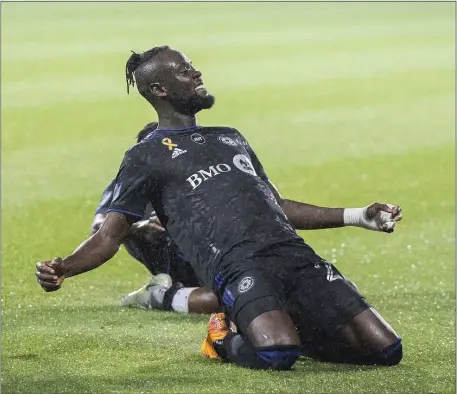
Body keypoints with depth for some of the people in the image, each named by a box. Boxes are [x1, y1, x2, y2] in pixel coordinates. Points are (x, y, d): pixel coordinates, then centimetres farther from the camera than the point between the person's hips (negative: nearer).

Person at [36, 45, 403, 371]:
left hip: (296, 255, 6)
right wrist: (63, 268, -16)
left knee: (386, 349, -8)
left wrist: (356, 216, 34)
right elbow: (110, 235, 6)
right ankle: (224, 340, -2)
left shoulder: (231, 138, 31)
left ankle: (293, 331, 14)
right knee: (276, 354, -36)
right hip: (238, 266, -6)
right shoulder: (146, 156, 13)